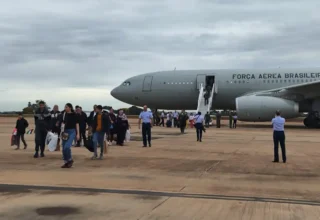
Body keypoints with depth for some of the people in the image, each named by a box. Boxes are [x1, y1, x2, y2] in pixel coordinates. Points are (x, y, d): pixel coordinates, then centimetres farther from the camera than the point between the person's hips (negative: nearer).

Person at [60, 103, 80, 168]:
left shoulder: (74, 115, -4)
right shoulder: (64, 114, 8)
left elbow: (77, 124, -2)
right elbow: (63, 123, 15)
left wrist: (78, 134, -5)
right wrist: (62, 131, 5)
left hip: (72, 131, -5)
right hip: (65, 132, 6)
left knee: (67, 147, -20)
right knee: (63, 148, 5)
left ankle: (70, 160, 2)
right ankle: (66, 162, 17)